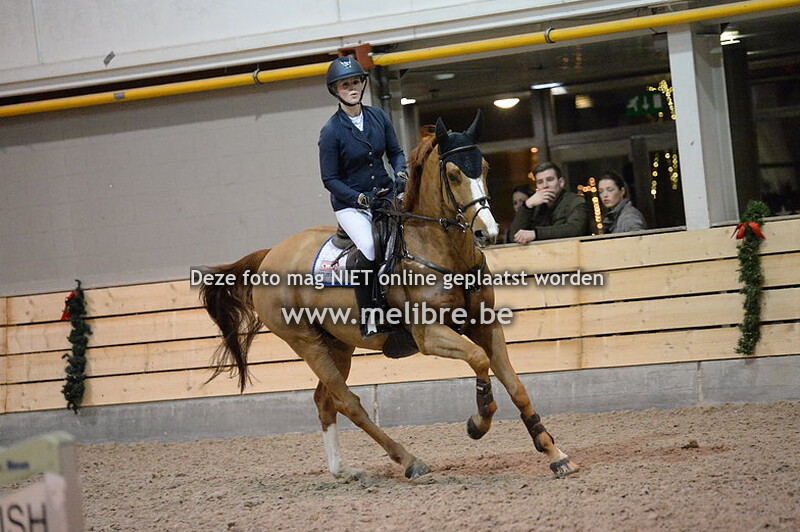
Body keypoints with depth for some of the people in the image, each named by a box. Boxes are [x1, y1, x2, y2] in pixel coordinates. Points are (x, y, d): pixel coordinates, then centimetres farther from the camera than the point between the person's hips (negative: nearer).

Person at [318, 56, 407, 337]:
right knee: (369, 247, -32)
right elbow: (330, 179, -9)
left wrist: (400, 174, -10)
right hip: (350, 204, -5)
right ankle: (369, 319, -22)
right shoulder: (331, 131, -11)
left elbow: (396, 152, 11)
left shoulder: (378, 117, 2)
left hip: (386, 195, 5)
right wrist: (361, 198, -20)